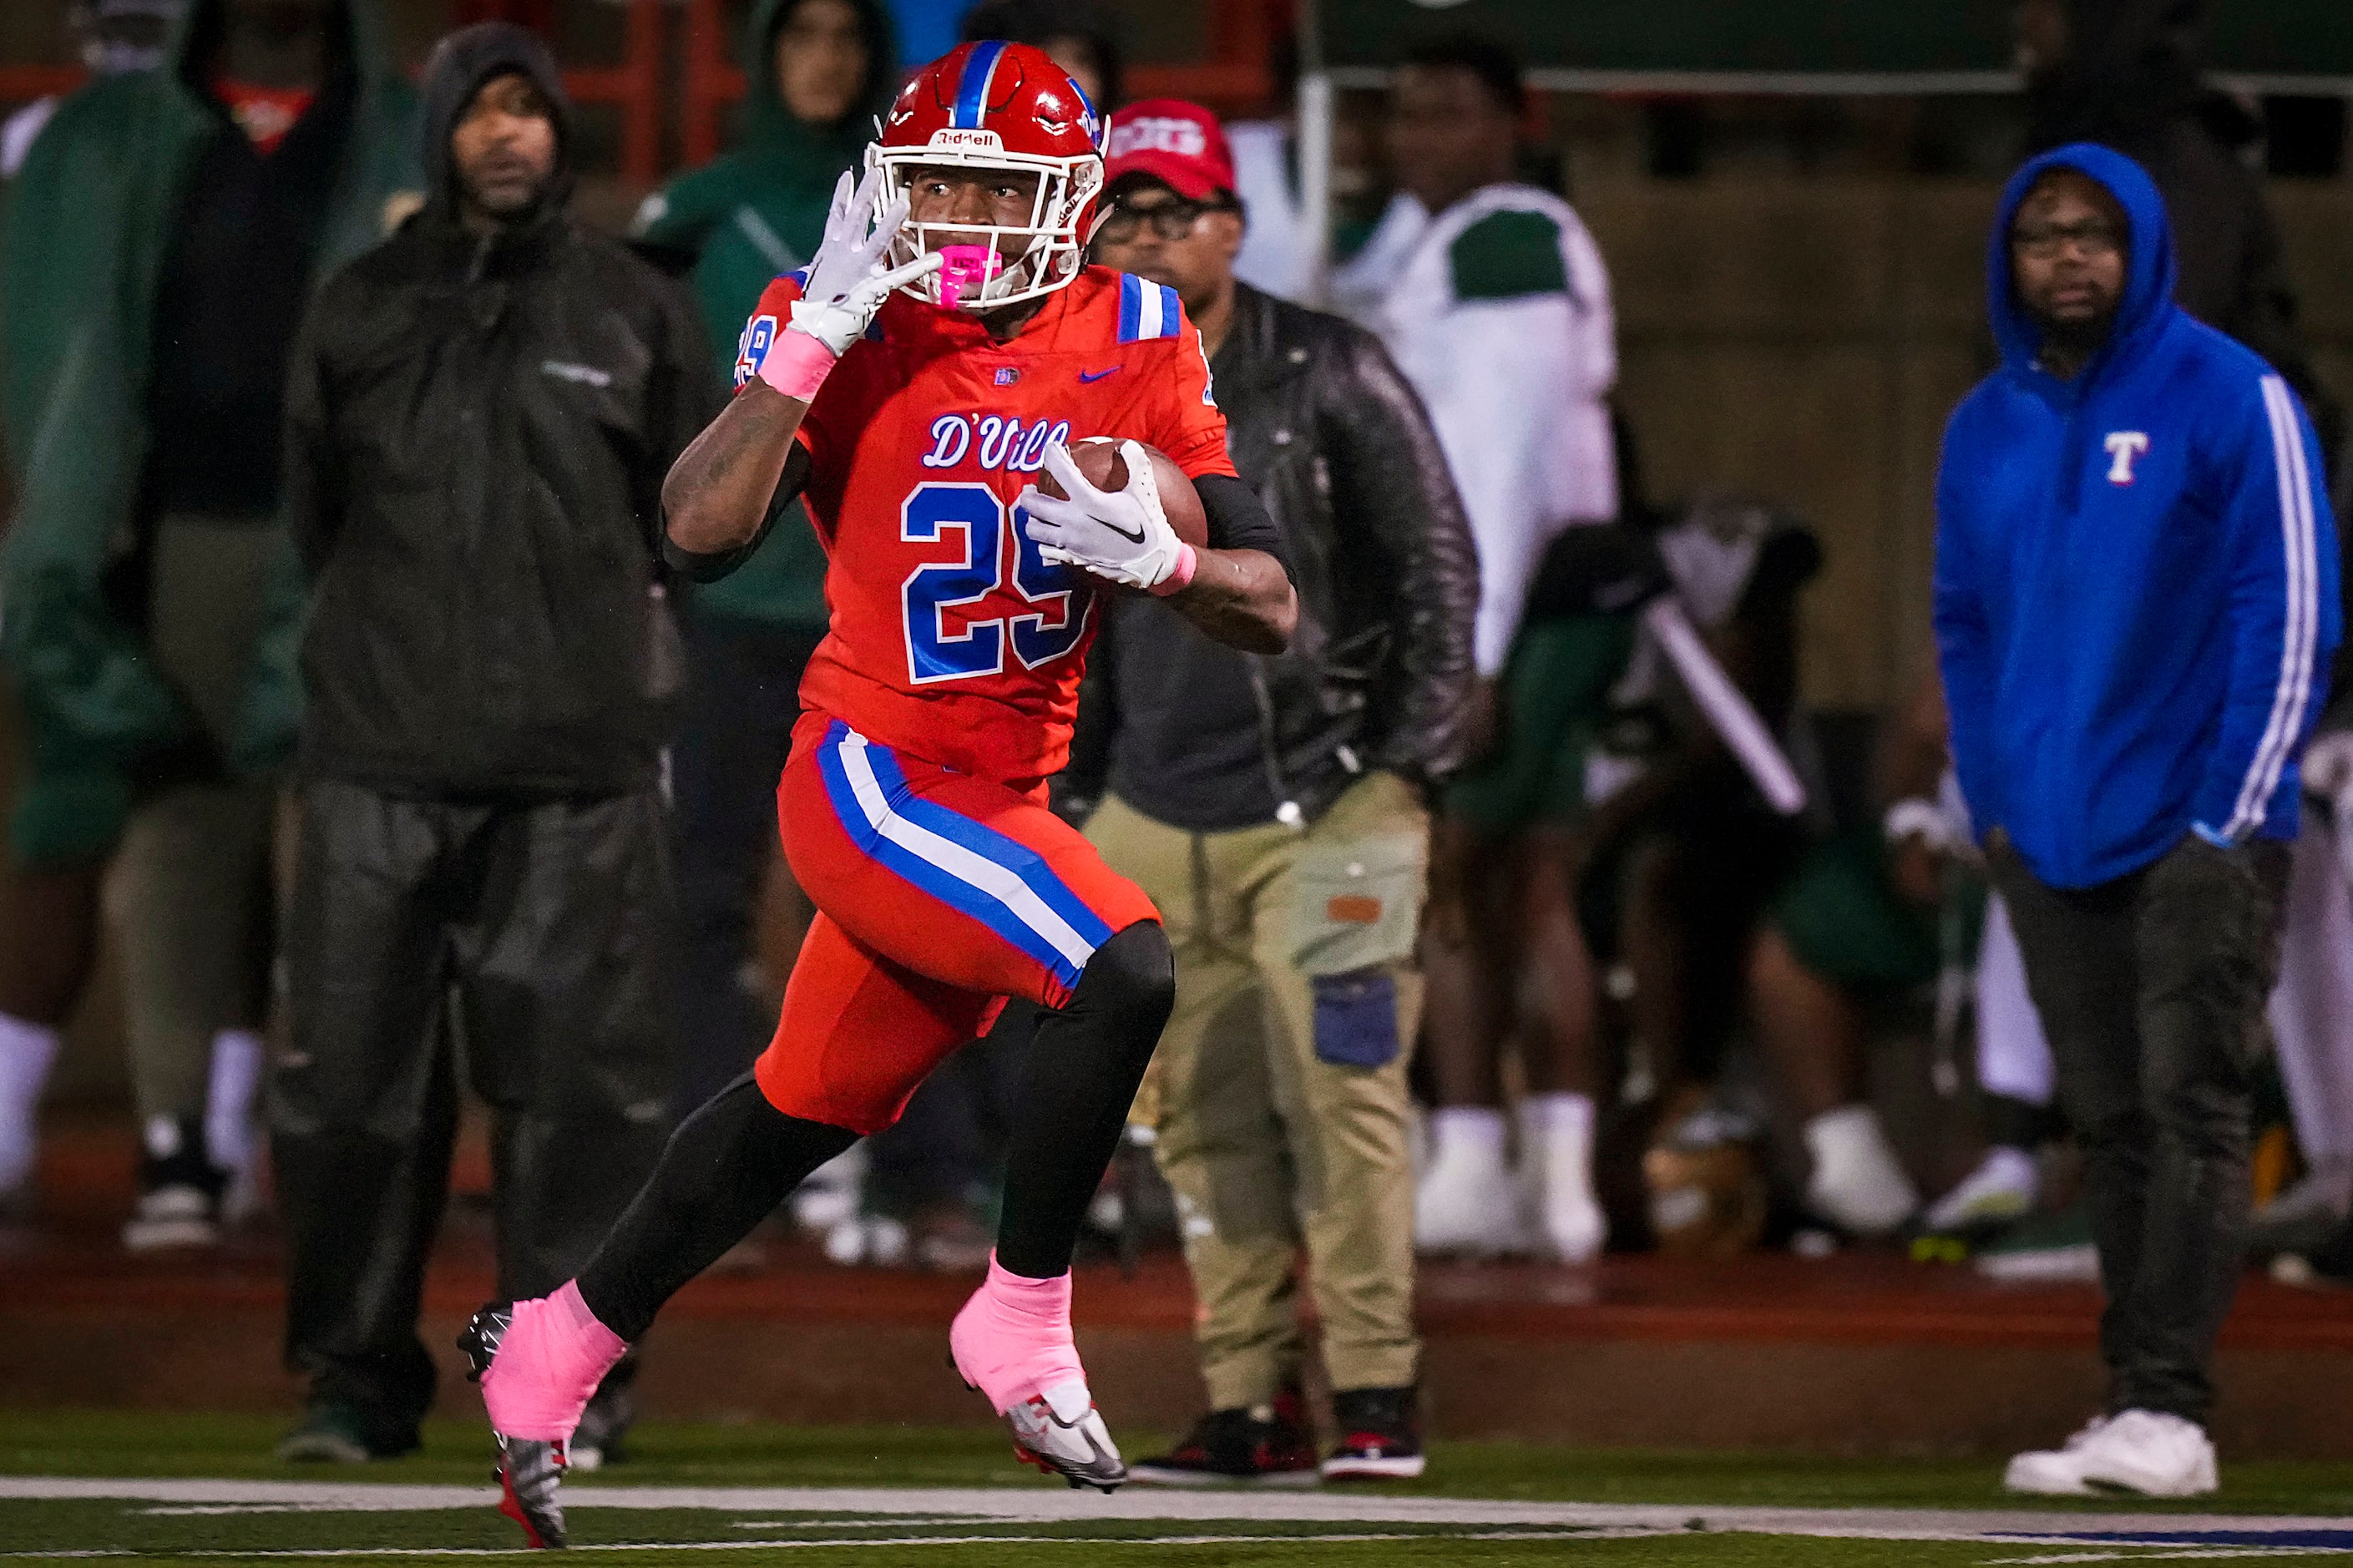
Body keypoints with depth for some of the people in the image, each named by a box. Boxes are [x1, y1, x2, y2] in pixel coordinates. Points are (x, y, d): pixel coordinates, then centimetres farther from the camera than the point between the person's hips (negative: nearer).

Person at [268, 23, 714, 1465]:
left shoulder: (636, 312, 8)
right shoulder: (361, 311, 10)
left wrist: (602, 618, 11)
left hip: (582, 766, -1)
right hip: (382, 757, 1)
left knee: (578, 1077, -4)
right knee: (353, 1080, -1)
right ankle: (357, 1379, 7)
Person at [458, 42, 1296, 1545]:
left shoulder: (1137, 344, 1)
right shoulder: (843, 331, -8)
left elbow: (1272, 612, 0)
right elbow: (703, 531, -24)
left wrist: (1160, 557, -21)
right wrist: (817, 335, -26)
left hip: (995, 800, 6)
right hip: (873, 779, -6)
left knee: (807, 1111, 19)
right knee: (1122, 968, -26)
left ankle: (557, 1350, 37)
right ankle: (1022, 1331, -10)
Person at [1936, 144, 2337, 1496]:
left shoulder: (2231, 401, -5)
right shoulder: (1987, 430, 12)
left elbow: (2292, 617, -7)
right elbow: (1967, 622, 20)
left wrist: (2232, 812, -11)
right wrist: (1994, 799, 8)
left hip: (2195, 836, -5)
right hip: (2050, 846, 5)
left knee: (2191, 1113, -10)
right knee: (2113, 1127, 6)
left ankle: (2170, 1410, -14)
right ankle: (2130, 1408, 7)